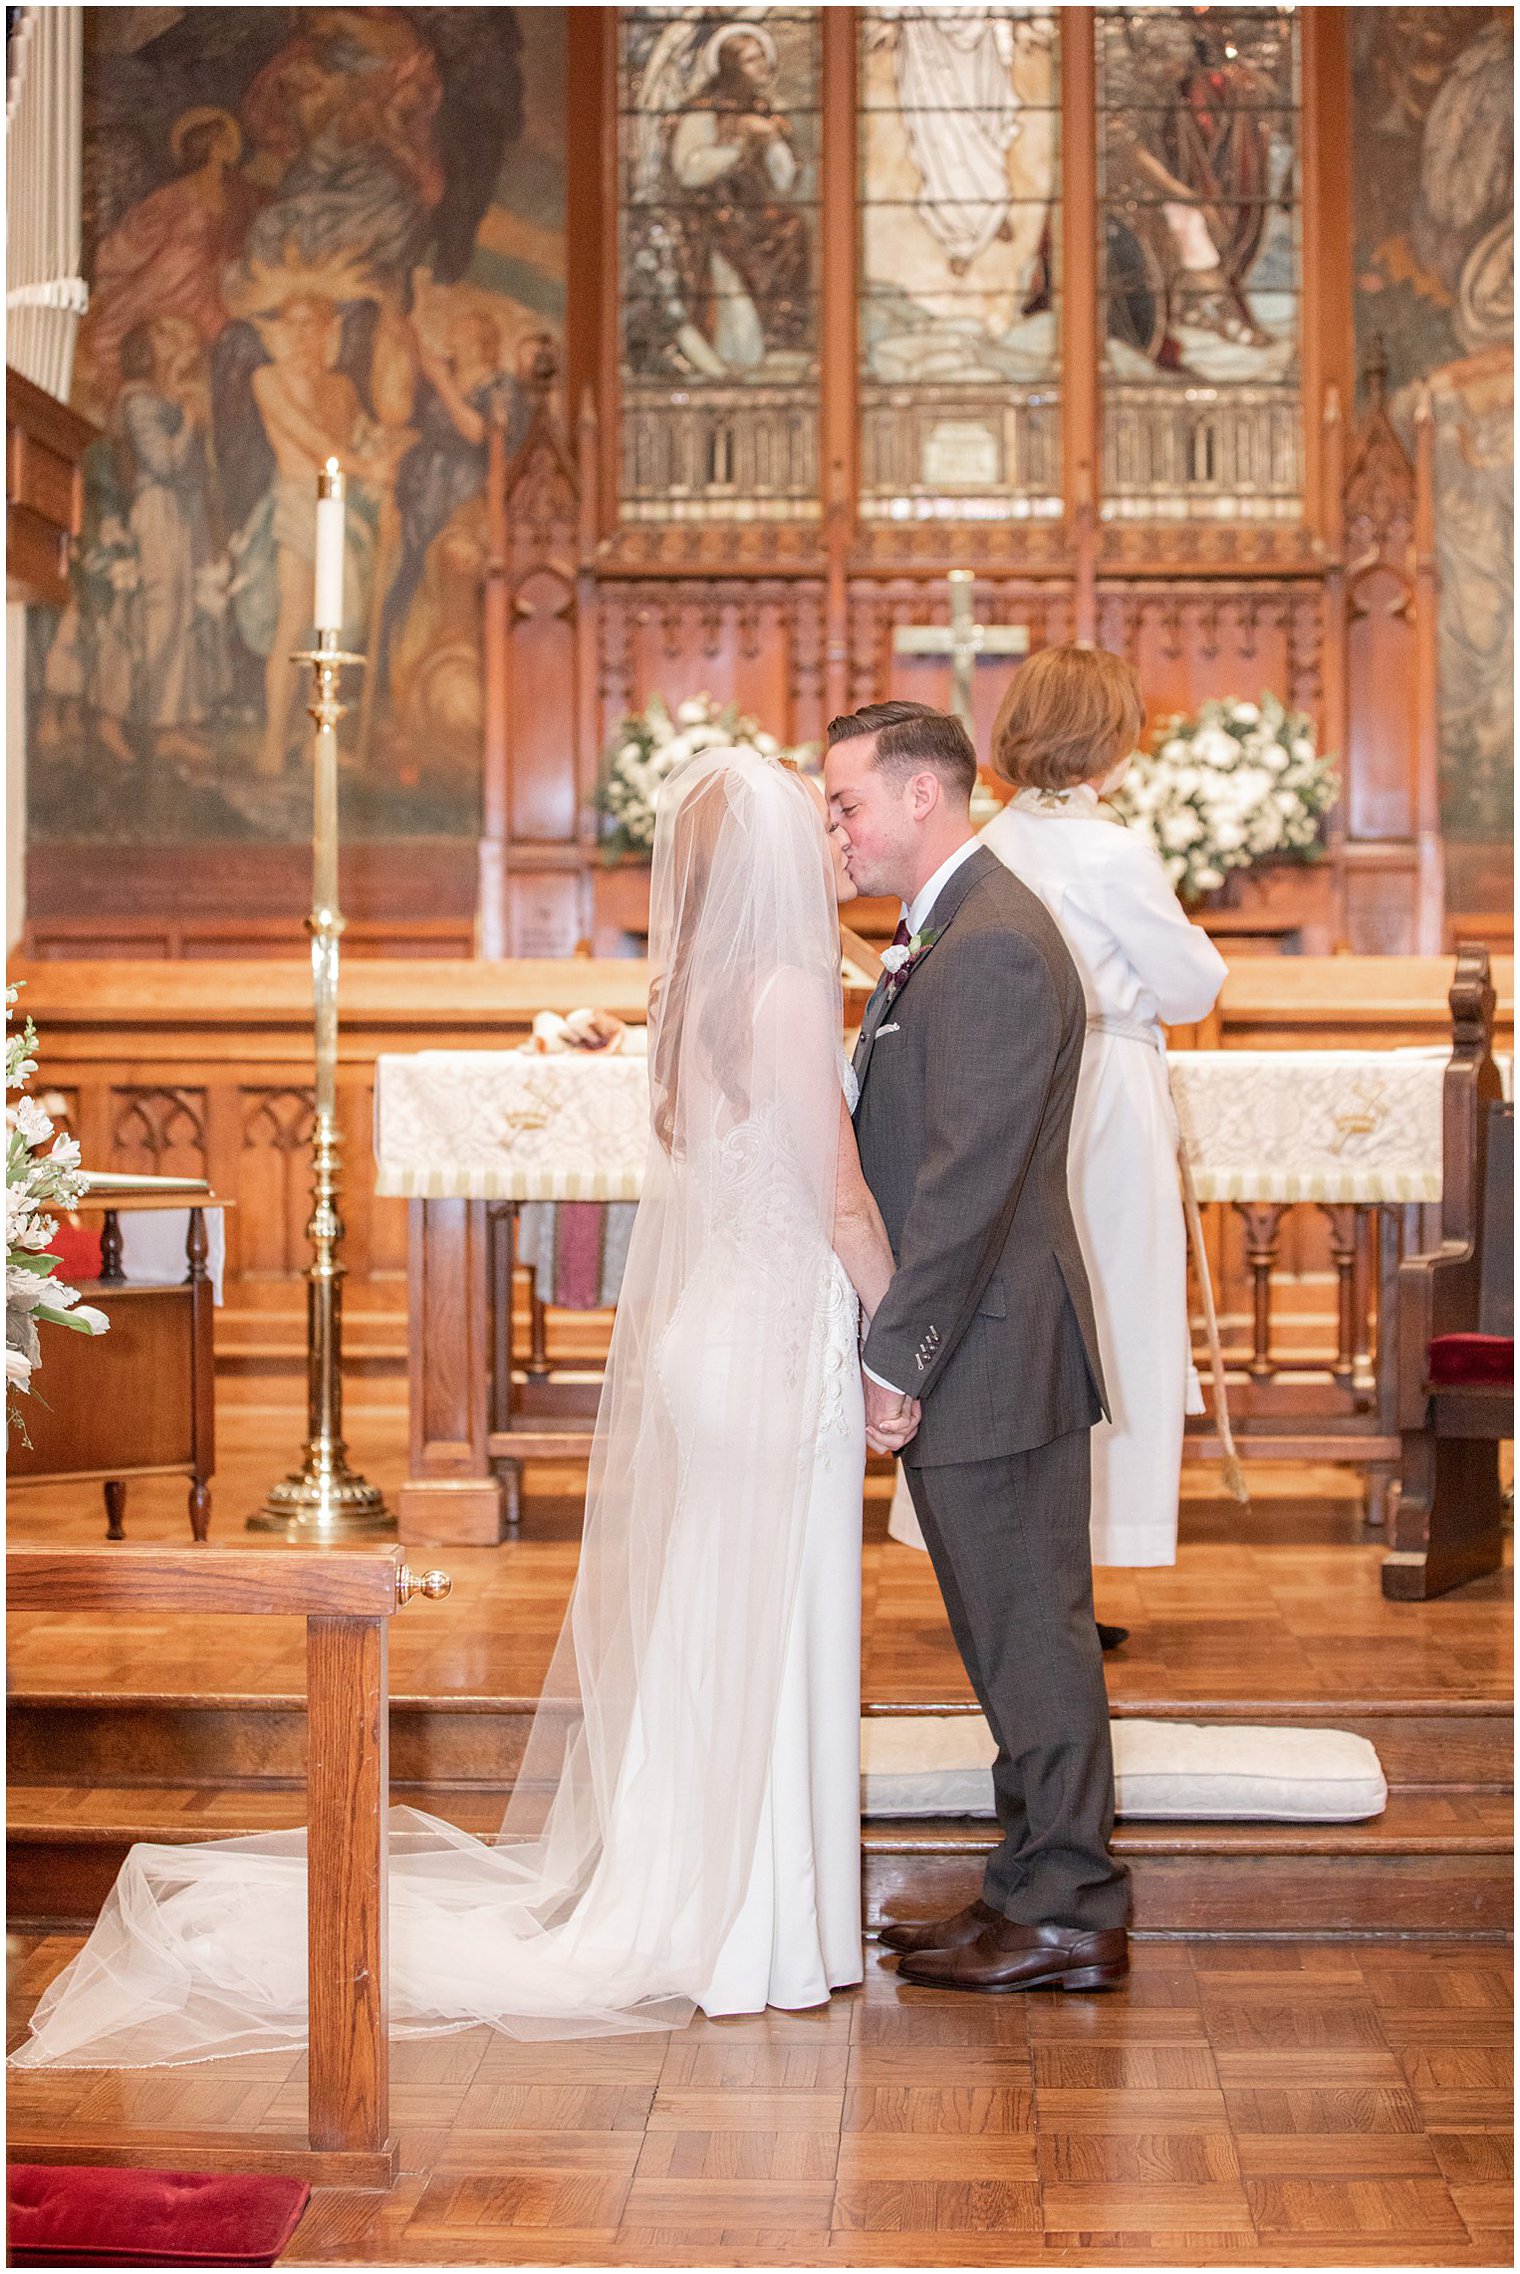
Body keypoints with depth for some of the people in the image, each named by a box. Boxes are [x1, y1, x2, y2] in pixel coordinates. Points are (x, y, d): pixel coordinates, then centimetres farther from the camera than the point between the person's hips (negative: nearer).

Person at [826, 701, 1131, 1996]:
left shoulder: (994, 947, -18)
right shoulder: (941, 937, 15)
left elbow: (971, 1180, -22)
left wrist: (898, 1357, -19)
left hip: (991, 1353, -10)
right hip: (967, 1355, 10)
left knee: (1033, 1634, -1)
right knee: (1013, 1634, 15)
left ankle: (1071, 1919, 8)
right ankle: (1039, 1888, 24)